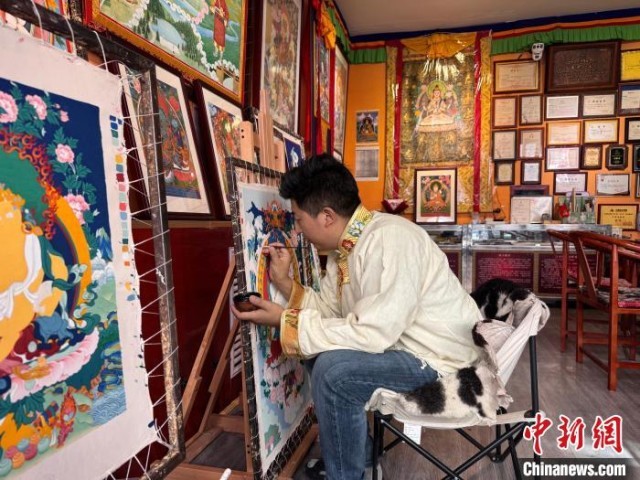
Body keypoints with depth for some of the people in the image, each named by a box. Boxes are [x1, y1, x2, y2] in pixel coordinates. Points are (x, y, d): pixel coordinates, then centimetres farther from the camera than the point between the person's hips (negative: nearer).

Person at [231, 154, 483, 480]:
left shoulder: (389, 240, -28)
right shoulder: (344, 244, -1)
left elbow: (372, 334, -33)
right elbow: (329, 309, 7)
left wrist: (285, 321, -26)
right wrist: (284, 282, -6)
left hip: (439, 356, -9)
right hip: (397, 341, 9)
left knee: (333, 370, -25)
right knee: (319, 352, 13)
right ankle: (355, 453, 28)